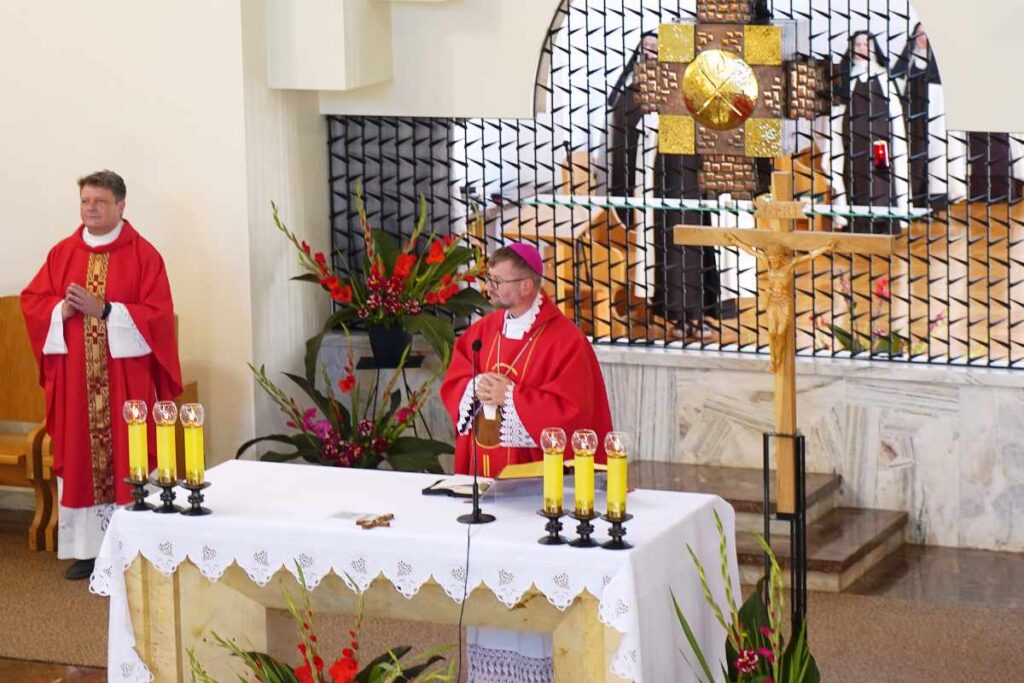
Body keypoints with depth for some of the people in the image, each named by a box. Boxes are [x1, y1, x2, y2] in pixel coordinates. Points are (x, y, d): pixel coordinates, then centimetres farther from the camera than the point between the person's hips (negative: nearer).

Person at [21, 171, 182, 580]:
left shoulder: (143, 255, -3)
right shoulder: (62, 252, 9)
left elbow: (158, 315, -11)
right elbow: (32, 300, 8)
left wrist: (104, 310, -19)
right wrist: (62, 310, -12)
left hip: (124, 378, -3)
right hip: (74, 377, 4)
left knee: (125, 458, 0)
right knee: (78, 458, 5)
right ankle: (86, 547, 12)